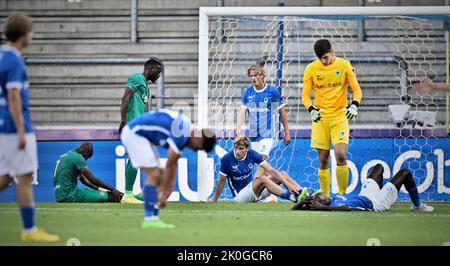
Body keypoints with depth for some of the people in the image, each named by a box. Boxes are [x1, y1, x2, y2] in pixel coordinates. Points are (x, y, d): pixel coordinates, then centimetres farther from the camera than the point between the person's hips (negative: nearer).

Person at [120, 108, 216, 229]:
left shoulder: (186, 130, 7)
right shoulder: (181, 134, -23)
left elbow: (173, 165, 11)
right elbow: (169, 166, -17)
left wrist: (167, 192, 10)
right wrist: (164, 194, -10)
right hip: (133, 133, -10)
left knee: (158, 176, 7)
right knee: (154, 175, -14)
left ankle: (152, 219, 7)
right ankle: (150, 219, -13)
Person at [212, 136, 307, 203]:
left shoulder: (252, 154, -7)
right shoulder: (227, 159, -16)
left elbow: (271, 171, -11)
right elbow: (221, 181, -6)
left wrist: (288, 184, -20)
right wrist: (214, 202, -2)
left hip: (253, 190, 6)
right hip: (240, 195, -6)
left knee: (283, 174, -4)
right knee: (262, 179, -33)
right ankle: (294, 198, -46)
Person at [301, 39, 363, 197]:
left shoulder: (344, 65, 0)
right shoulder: (311, 69, 1)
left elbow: (356, 89, 2)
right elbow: (305, 95, 2)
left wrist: (354, 105, -18)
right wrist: (311, 109, -17)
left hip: (340, 117, -1)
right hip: (320, 118, 1)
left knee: (341, 155, -16)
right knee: (323, 160, 2)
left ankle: (343, 194, -5)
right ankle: (325, 196, 11)